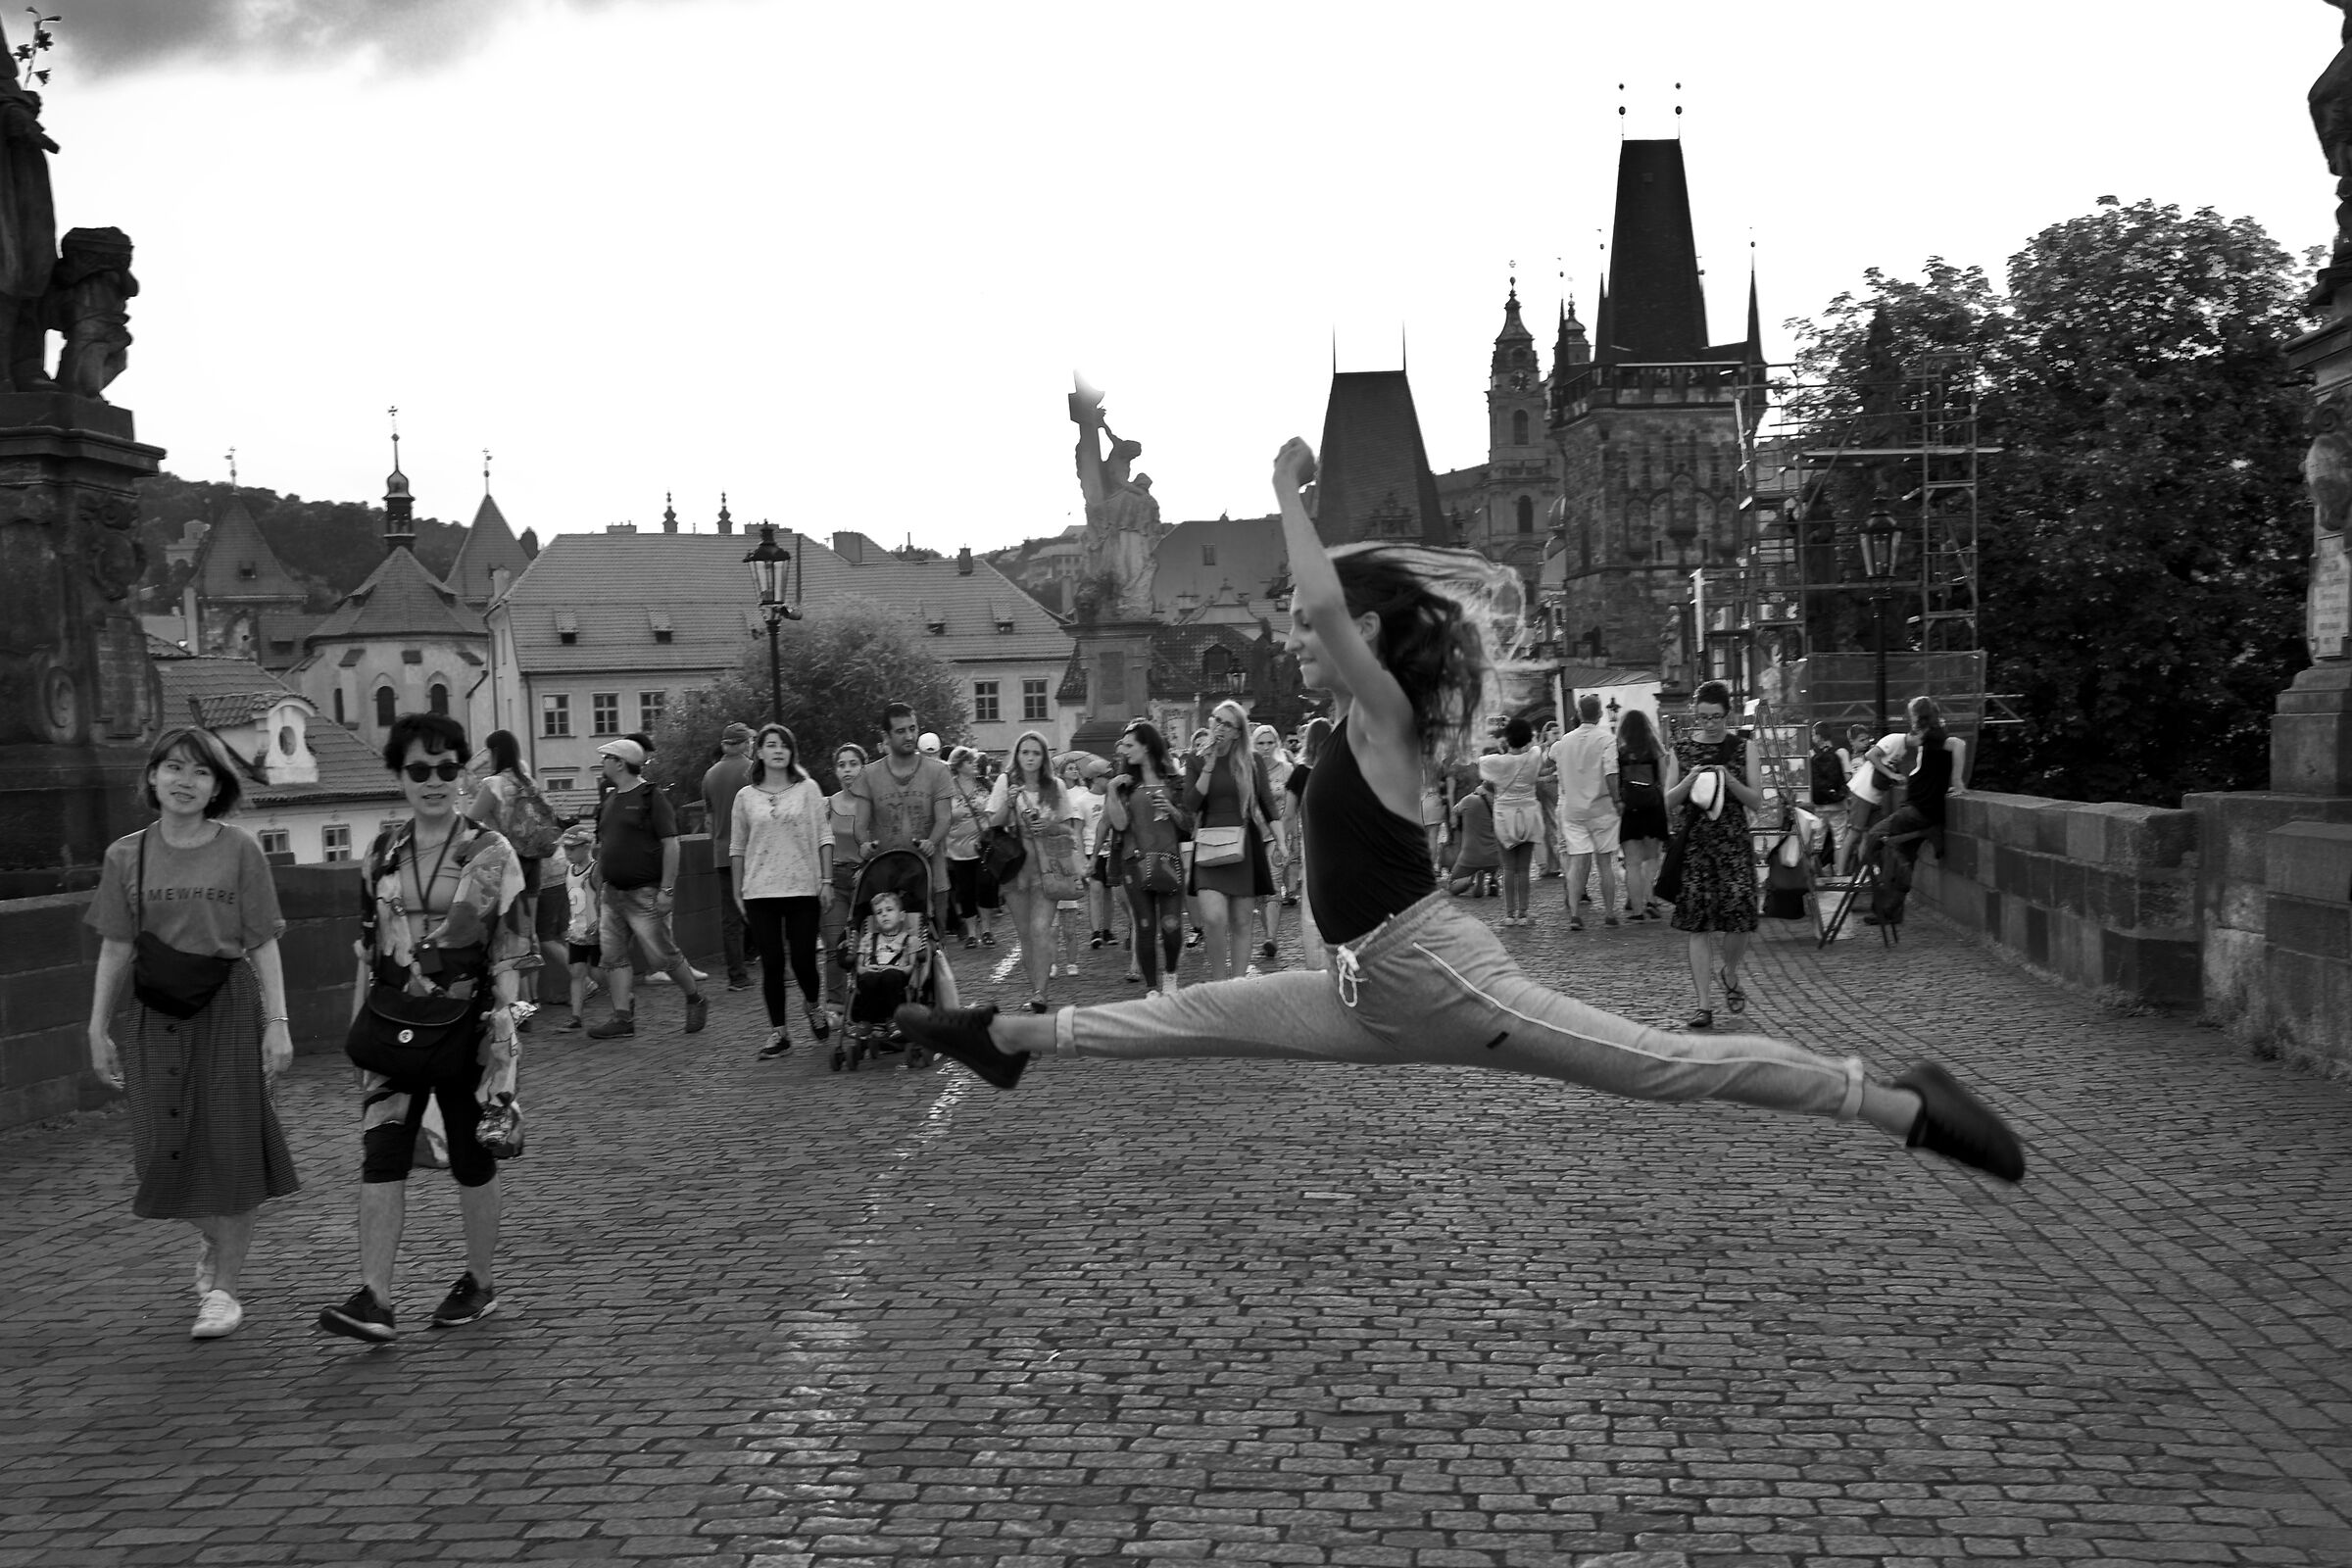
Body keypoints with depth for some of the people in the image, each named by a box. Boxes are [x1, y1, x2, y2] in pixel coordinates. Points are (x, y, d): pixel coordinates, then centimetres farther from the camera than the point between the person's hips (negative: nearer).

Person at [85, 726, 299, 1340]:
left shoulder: (240, 850, -2)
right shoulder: (126, 856, 4)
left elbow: (263, 944, -2)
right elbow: (115, 950, 7)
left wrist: (278, 1022, -7)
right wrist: (98, 1030, 5)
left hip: (230, 1006, -2)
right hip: (157, 1012, 2)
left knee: (230, 1145, 0)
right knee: (167, 1148, 3)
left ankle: (225, 1284, 12)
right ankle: (210, 1236, 35)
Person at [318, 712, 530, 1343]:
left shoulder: (490, 853, -5)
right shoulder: (382, 853, 7)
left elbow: (508, 954, -7)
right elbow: (368, 948, 13)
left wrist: (503, 1034, -13)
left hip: (466, 1024, -3)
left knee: (472, 1159, 7)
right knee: (380, 1154, -7)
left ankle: (480, 1281, 23)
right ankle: (374, 1297, -7)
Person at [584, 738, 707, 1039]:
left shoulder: (652, 798, -10)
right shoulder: (609, 800, 13)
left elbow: (671, 844, -13)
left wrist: (667, 889, -18)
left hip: (644, 893, -8)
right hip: (613, 893, 8)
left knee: (661, 954, -3)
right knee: (613, 955, 2)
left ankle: (696, 1000, 17)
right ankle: (623, 1019, 6)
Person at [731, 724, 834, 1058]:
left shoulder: (807, 789, 3)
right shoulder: (745, 797, 6)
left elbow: (823, 838, 3)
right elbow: (737, 849, 11)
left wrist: (827, 881, -2)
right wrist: (737, 893, 7)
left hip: (803, 889, -1)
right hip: (760, 892, 1)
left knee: (803, 959, -2)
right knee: (771, 964, 1)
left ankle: (813, 1005, 29)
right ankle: (778, 1032, 11)